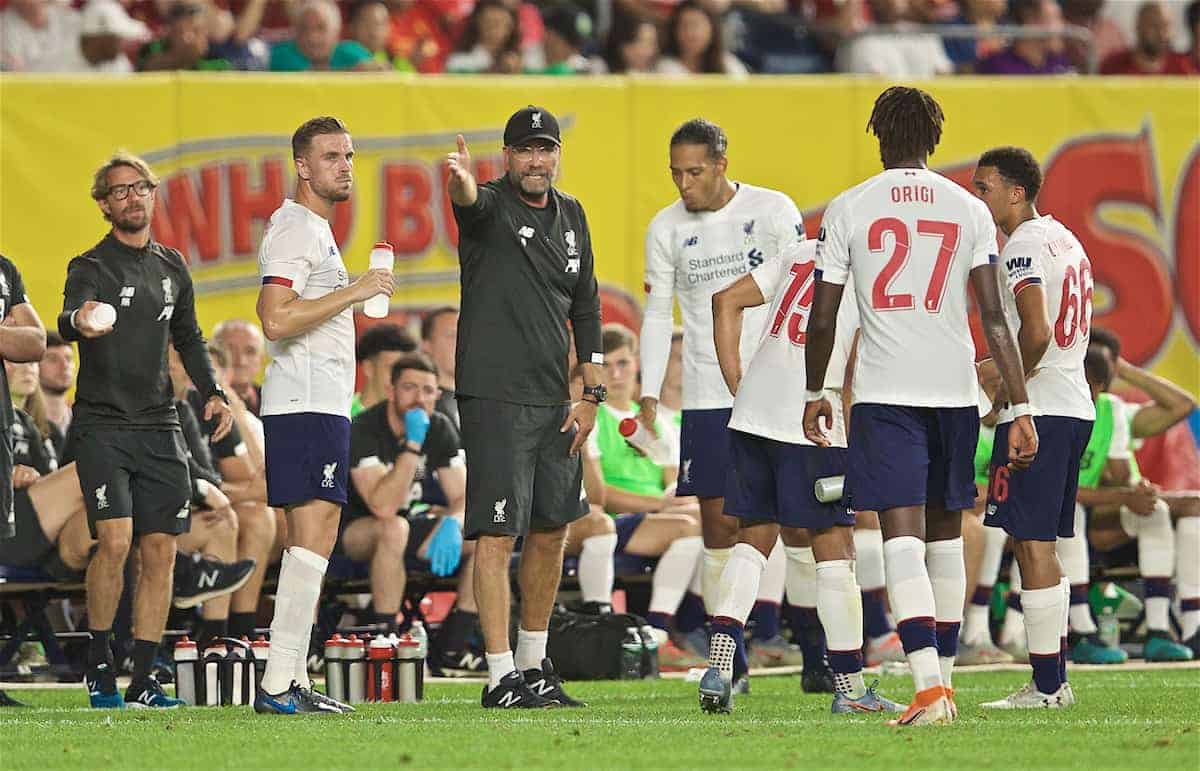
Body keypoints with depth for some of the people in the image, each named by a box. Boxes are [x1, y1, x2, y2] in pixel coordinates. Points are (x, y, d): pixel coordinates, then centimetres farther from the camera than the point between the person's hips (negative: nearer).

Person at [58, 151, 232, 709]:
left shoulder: (171, 267, 14)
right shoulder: (91, 267, -5)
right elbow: (70, 319, -26)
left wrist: (211, 392, 12)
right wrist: (80, 321, -51)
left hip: (159, 428, 5)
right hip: (101, 426, -5)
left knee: (160, 551, 1)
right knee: (115, 541, -18)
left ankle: (142, 679, 6)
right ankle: (99, 662, 0)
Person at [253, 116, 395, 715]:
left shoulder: (315, 229, 22)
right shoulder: (295, 229, -11)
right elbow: (277, 320, -22)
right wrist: (354, 292, -17)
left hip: (321, 405, 11)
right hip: (306, 403, -11)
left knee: (309, 542, 9)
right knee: (314, 536, -15)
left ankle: (292, 682, 9)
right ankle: (278, 683, -20)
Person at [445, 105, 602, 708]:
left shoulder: (570, 216, 12)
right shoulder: (491, 206, -7)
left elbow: (586, 308, 17)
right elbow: (472, 203, -33)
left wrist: (591, 395, 10)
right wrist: (461, 182, -58)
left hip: (553, 403, 7)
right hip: (494, 397, -7)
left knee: (550, 532, 12)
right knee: (498, 535, -8)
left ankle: (535, 665, 23)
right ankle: (501, 676, -8)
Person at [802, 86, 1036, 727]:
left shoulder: (849, 209, 1)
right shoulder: (969, 210, 5)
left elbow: (822, 319, 3)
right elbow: (994, 320, -1)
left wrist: (814, 394, 18)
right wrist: (1021, 409, 0)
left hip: (884, 391, -3)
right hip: (954, 386, 3)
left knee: (902, 536, -10)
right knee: (945, 535, 17)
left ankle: (929, 686, -25)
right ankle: (943, 677, 26)